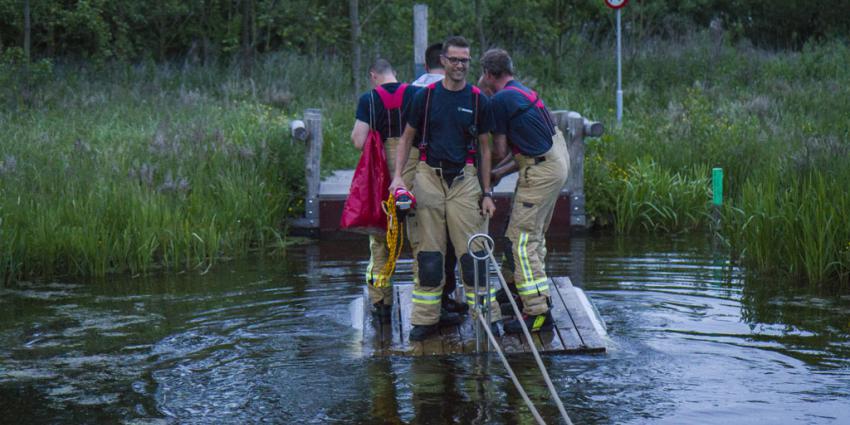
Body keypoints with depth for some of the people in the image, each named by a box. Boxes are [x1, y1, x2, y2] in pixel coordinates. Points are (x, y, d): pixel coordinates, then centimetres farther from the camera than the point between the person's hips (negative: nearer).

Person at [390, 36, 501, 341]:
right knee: (428, 251, 2)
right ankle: (425, 319, 9)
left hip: (464, 179, 0)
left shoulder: (478, 101, 4)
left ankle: (488, 316, 2)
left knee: (472, 250, -4)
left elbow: (485, 148, 9)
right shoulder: (425, 96, 4)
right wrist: (398, 176, -3)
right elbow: (407, 138, 11)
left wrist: (487, 193, 6)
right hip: (429, 177, 1)